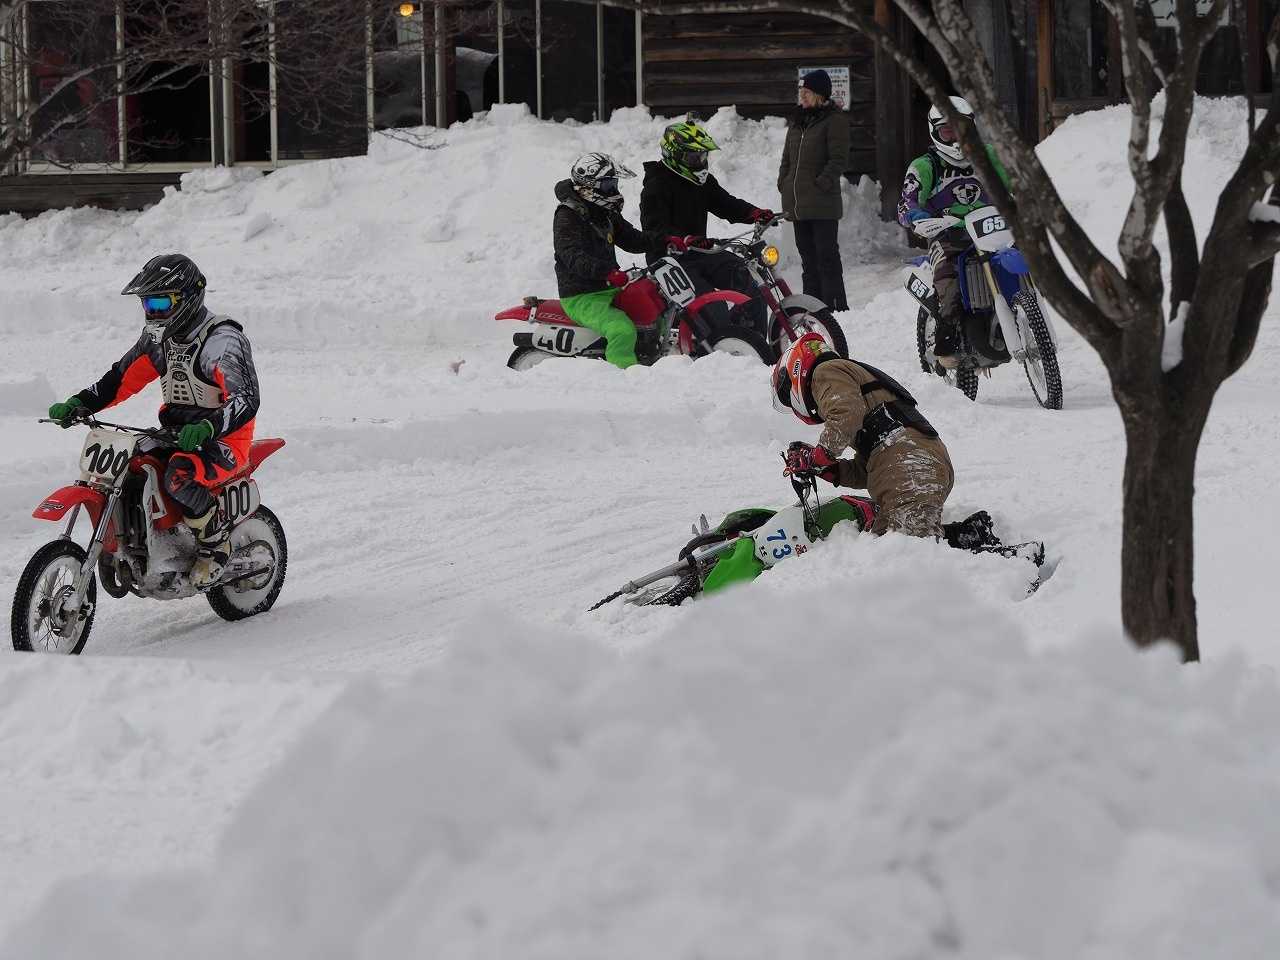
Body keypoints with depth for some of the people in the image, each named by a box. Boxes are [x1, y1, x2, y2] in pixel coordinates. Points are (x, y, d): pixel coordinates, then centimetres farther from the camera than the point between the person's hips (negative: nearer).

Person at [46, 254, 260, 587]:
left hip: (223, 439, -9)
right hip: (175, 432, 9)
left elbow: (246, 400, -29)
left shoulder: (222, 340, -19)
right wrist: (78, 404, 0)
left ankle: (215, 546, -15)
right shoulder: (158, 336, 7)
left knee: (180, 476, -37)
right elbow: (125, 377, 15)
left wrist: (207, 427, -47)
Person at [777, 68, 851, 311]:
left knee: (827, 254, -7)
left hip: (823, 203, -8)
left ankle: (836, 304, -5)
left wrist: (821, 184, -17)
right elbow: (787, 157, 24)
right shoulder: (797, 121, 17)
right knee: (807, 257, 11)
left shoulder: (834, 120, -5)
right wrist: (783, 184, 12)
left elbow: (839, 160, -11)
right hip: (798, 204, 8)